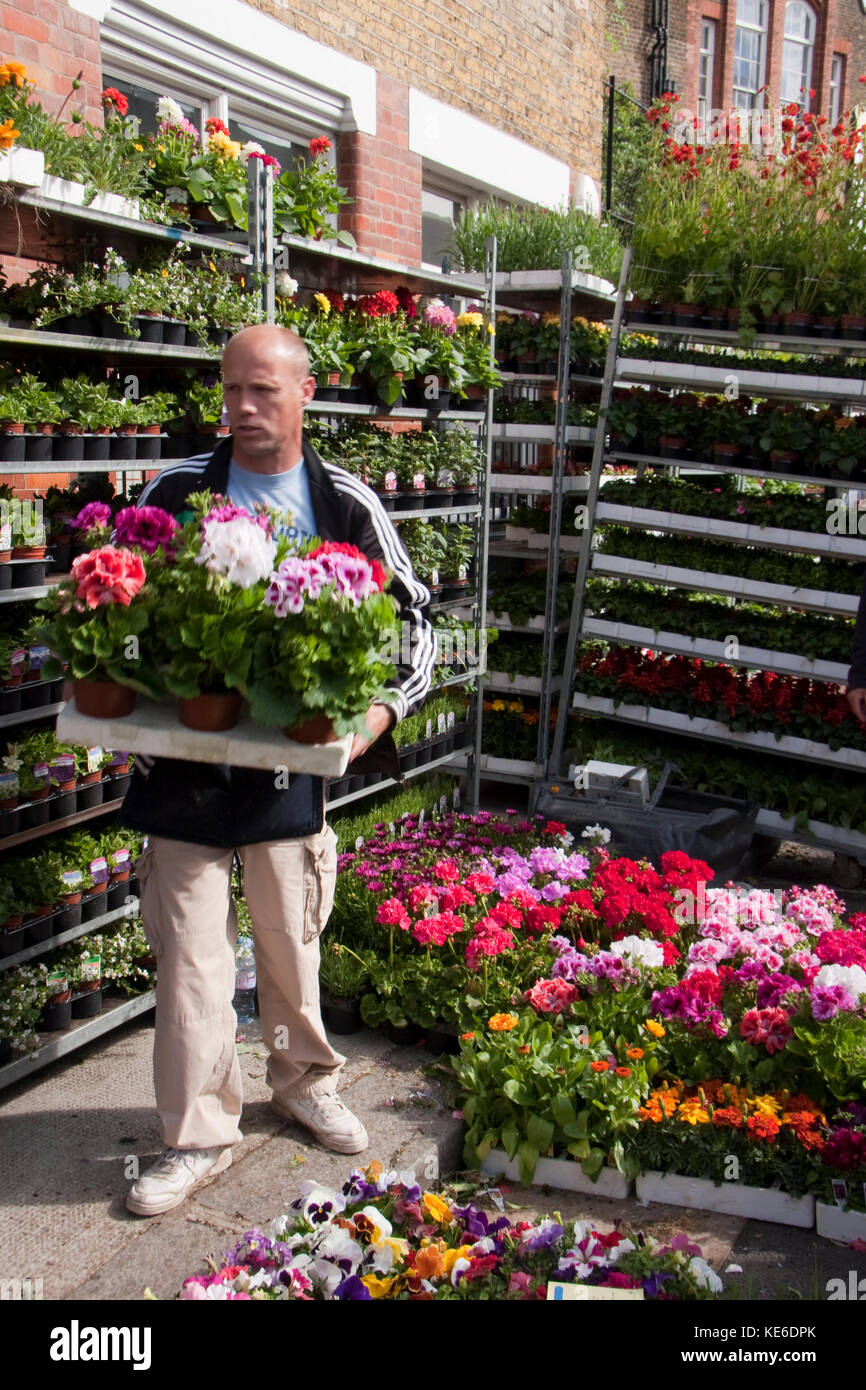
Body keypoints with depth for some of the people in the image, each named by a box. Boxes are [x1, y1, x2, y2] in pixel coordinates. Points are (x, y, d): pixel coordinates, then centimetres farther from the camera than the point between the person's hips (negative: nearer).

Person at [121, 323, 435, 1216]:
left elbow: (414, 616, 8)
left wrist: (381, 713, -7)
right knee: (190, 957, 4)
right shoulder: (174, 493, 0)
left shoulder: (347, 506, 1)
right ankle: (198, 1134, 21)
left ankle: (305, 1084, 40)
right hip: (181, 767, 0)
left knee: (292, 942, 16)